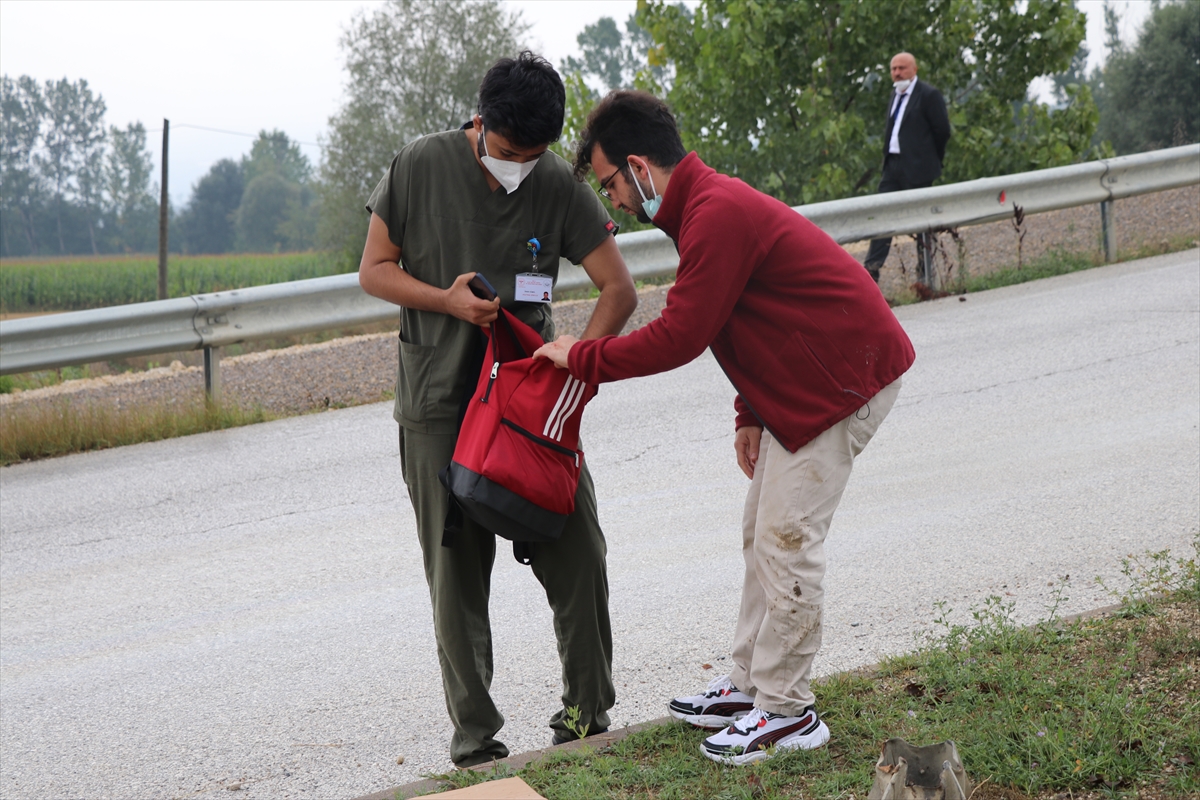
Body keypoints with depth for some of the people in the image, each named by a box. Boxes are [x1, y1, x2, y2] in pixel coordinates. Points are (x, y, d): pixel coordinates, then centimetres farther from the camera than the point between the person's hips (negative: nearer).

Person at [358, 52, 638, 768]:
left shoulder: (560, 187, -5)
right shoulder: (421, 166, -7)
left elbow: (620, 289, -4)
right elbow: (375, 270, 1)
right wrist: (448, 300, -16)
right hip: (440, 403, -1)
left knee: (577, 553, -1)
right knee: (457, 570, 0)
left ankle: (588, 715, 14)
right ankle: (475, 736, 8)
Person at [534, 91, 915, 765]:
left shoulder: (716, 215, -22)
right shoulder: (712, 201, 13)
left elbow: (677, 338, -22)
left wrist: (581, 357, -11)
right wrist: (751, 417, 16)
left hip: (846, 376, -11)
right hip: (802, 382, 11)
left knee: (786, 541, -8)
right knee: (763, 534, 14)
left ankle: (788, 712, -1)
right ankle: (752, 685, 22)